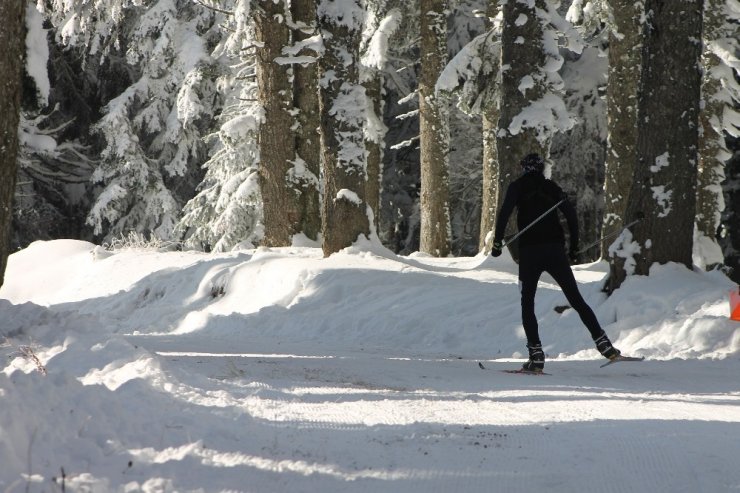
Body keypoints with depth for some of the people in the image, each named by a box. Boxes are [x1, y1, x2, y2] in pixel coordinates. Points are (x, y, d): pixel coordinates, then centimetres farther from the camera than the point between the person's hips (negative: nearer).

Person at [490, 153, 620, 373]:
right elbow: (571, 214, 11)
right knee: (576, 300, 8)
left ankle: (536, 355, -7)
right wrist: (574, 246, 17)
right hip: (556, 251, 2)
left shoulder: (517, 186, 7)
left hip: (529, 251, -2)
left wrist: (497, 241, -8)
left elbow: (505, 212, -8)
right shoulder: (552, 187, 15)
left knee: (527, 304, 6)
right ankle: (602, 342, -2)